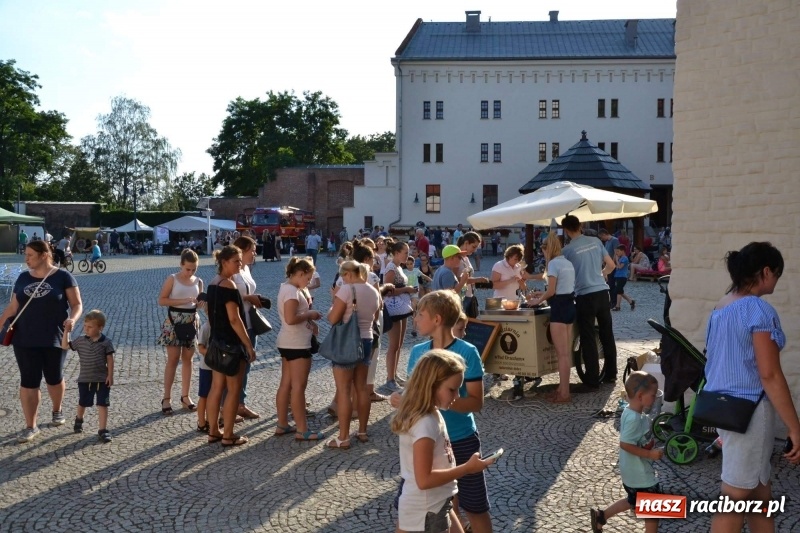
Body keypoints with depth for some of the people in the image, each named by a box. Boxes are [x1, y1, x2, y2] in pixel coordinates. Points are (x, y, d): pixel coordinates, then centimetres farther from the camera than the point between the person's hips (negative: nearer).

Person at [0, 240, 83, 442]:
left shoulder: (63, 277, -5)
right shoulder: (23, 278, 7)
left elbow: (77, 305, -4)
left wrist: (72, 319, -23)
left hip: (54, 339, -3)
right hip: (25, 340, 3)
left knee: (54, 378, 13)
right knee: (28, 382, 0)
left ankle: (57, 411, 38)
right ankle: (31, 426, 8)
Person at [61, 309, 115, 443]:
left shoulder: (106, 342, -9)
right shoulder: (81, 341, -1)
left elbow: (110, 360, -7)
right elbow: (65, 346, 6)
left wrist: (110, 375, -11)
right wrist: (66, 330, -2)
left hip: (102, 379, -3)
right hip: (84, 379, 3)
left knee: (102, 404, -5)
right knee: (83, 403, 20)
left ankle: (102, 430, -2)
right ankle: (79, 419, 49)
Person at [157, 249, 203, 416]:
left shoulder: (198, 281, 7)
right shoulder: (172, 279, -5)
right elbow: (162, 300, -10)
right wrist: (184, 301, -18)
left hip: (192, 321, 4)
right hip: (175, 320, -4)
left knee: (188, 359, 8)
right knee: (173, 359, -3)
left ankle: (185, 396, 16)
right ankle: (166, 398, 4)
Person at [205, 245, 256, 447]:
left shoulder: (213, 283, 10)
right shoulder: (228, 284, -18)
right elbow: (234, 319, -21)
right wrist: (249, 345, -18)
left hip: (216, 341, 9)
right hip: (231, 344, -9)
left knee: (216, 388, 13)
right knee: (234, 390, 0)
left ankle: (213, 432, 19)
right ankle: (228, 436, 6)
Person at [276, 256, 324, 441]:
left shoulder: (287, 288, 14)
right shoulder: (292, 291, -19)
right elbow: (290, 319, -28)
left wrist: (309, 321, 7)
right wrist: (310, 314, -14)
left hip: (288, 343, 10)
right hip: (296, 344, -10)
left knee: (286, 384, 14)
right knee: (298, 387, -5)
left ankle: (282, 424, 21)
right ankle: (302, 430, 0)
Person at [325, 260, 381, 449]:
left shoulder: (346, 289, -14)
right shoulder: (374, 291, 8)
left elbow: (333, 318, -15)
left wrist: (333, 304, 4)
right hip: (366, 341, 7)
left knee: (343, 391, -3)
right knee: (362, 388, 15)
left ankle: (343, 437, -1)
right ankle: (363, 431, 22)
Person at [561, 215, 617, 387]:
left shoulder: (567, 250, -8)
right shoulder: (596, 241, 5)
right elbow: (611, 265, 10)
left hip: (585, 296, -5)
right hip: (602, 292, 5)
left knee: (588, 338, 2)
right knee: (607, 334, 13)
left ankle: (593, 379, 5)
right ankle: (611, 374, 21)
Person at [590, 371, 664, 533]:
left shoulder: (631, 413, 3)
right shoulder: (634, 418, -28)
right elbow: (625, 444, -30)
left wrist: (650, 445, 7)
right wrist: (650, 454, -26)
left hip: (634, 471, 10)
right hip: (640, 474, -10)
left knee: (634, 501, 27)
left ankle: (600, 515, 34)